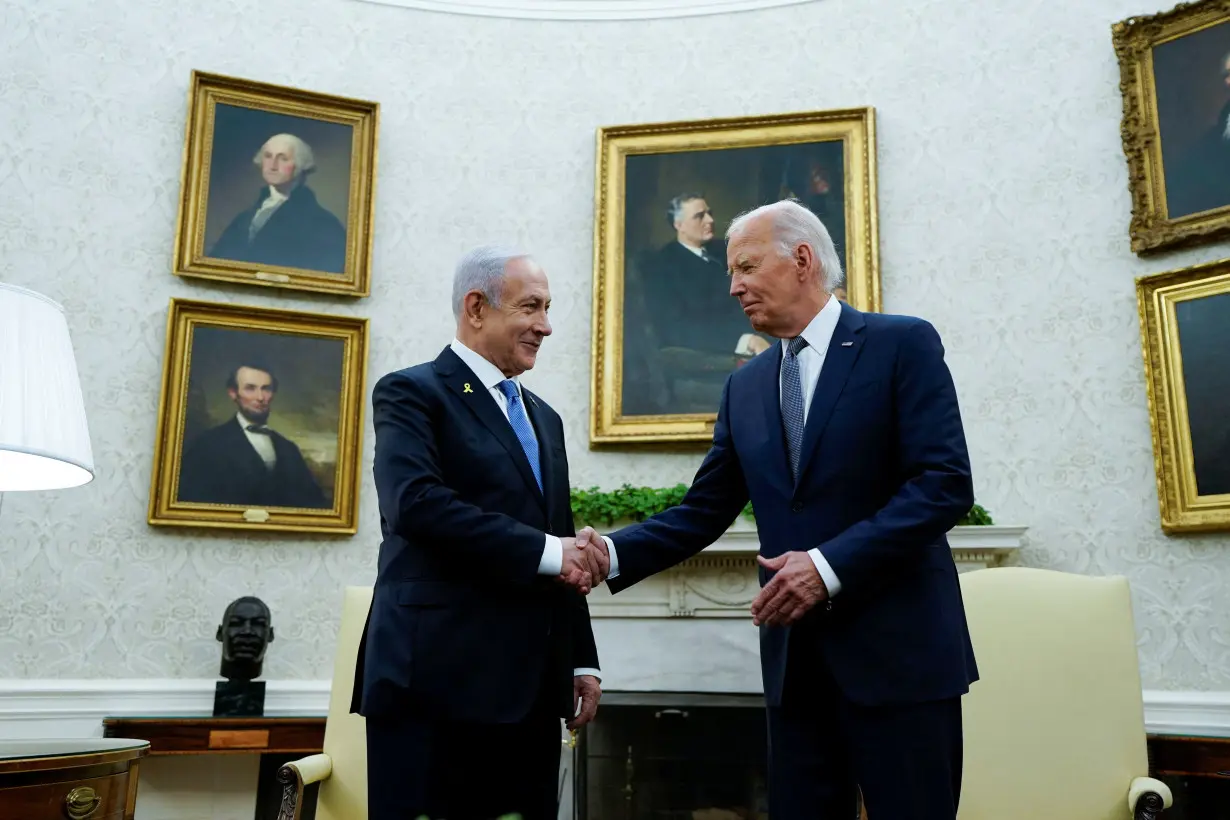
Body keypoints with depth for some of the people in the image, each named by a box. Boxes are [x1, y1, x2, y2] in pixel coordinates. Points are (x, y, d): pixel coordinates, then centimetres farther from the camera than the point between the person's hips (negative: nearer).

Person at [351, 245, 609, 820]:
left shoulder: (544, 418, 21)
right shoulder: (411, 393, -1)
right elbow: (414, 502, -19)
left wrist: (583, 660, 15)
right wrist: (543, 551, -17)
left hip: (529, 687, 7)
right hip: (437, 680, -6)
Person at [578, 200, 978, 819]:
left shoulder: (903, 344, -4)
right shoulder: (745, 387, 13)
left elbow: (945, 484, -13)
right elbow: (704, 511, 10)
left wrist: (831, 564, -19)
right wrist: (614, 553, -6)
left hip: (898, 649, -5)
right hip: (795, 657, 5)